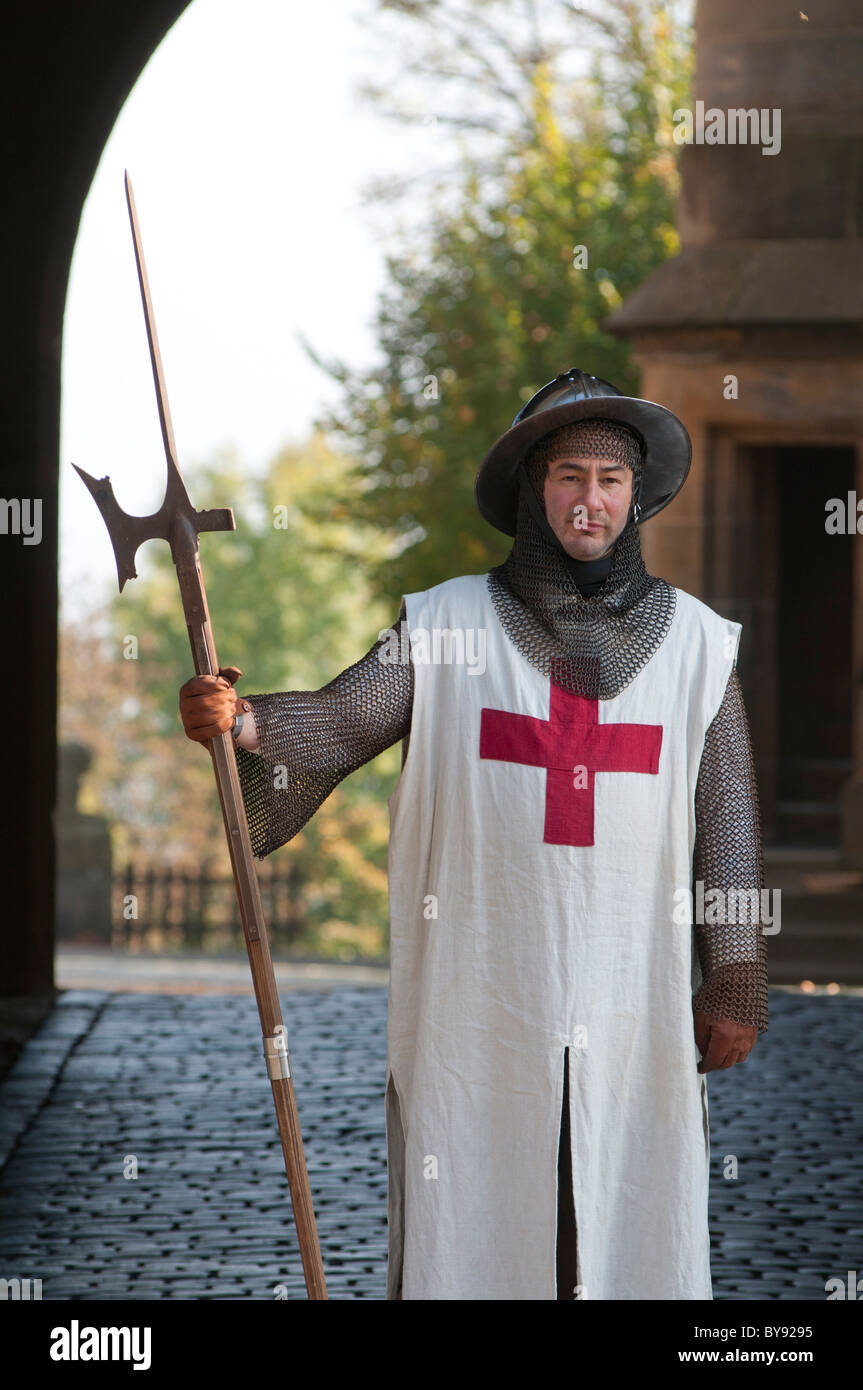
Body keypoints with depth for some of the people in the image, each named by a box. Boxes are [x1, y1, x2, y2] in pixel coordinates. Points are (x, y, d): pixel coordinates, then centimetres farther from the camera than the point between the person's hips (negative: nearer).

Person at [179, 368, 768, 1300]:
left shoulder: (694, 640, 6)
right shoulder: (446, 624, 4)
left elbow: (728, 820, 7)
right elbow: (339, 719, -6)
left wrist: (735, 988, 5)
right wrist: (241, 720, -27)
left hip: (636, 1003, 1)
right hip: (479, 997, -1)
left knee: (636, 1220, 2)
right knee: (468, 1219, 1)